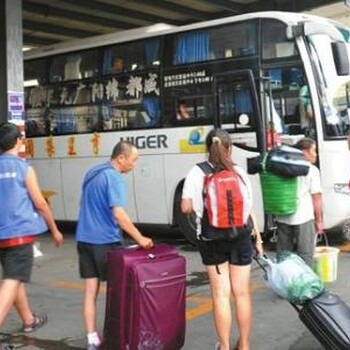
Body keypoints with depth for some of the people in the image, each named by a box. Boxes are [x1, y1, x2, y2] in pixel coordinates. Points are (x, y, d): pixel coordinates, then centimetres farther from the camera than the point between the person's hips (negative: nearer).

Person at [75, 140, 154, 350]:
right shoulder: (113, 178, -15)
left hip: (84, 239, 7)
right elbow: (119, 214, -23)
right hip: (105, 241, -7)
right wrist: (140, 238, -19)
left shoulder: (92, 173, 12)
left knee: (91, 290, 7)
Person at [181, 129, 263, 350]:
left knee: (221, 294, 7)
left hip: (212, 239, -1)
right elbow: (249, 209, -2)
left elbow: (186, 208, -8)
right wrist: (258, 238, 8)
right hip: (240, 237, 1)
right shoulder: (239, 172, -2)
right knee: (242, 293, 11)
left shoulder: (197, 173, -5)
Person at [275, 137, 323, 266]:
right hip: (304, 218, -5)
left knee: (282, 254, 13)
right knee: (304, 255, 3)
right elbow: (316, 197, -8)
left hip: (282, 218, 5)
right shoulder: (311, 170, -7)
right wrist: (319, 220, -2)